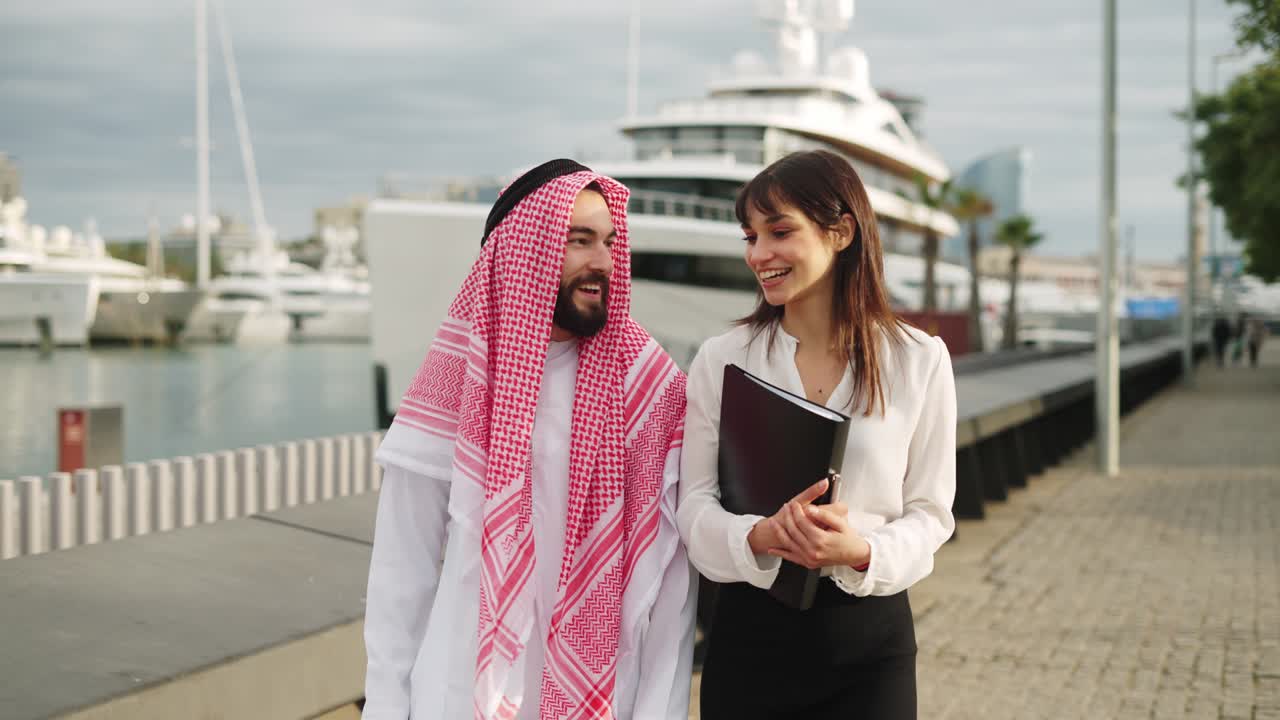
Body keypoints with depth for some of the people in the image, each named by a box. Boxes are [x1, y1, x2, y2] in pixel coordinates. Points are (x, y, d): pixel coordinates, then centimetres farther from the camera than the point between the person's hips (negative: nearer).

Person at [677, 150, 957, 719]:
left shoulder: (920, 361, -3)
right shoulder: (721, 359, -1)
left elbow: (929, 512, -1)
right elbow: (695, 505, -3)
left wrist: (862, 552, -20)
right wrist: (758, 537, -23)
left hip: (870, 632, 0)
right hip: (749, 626, 1)